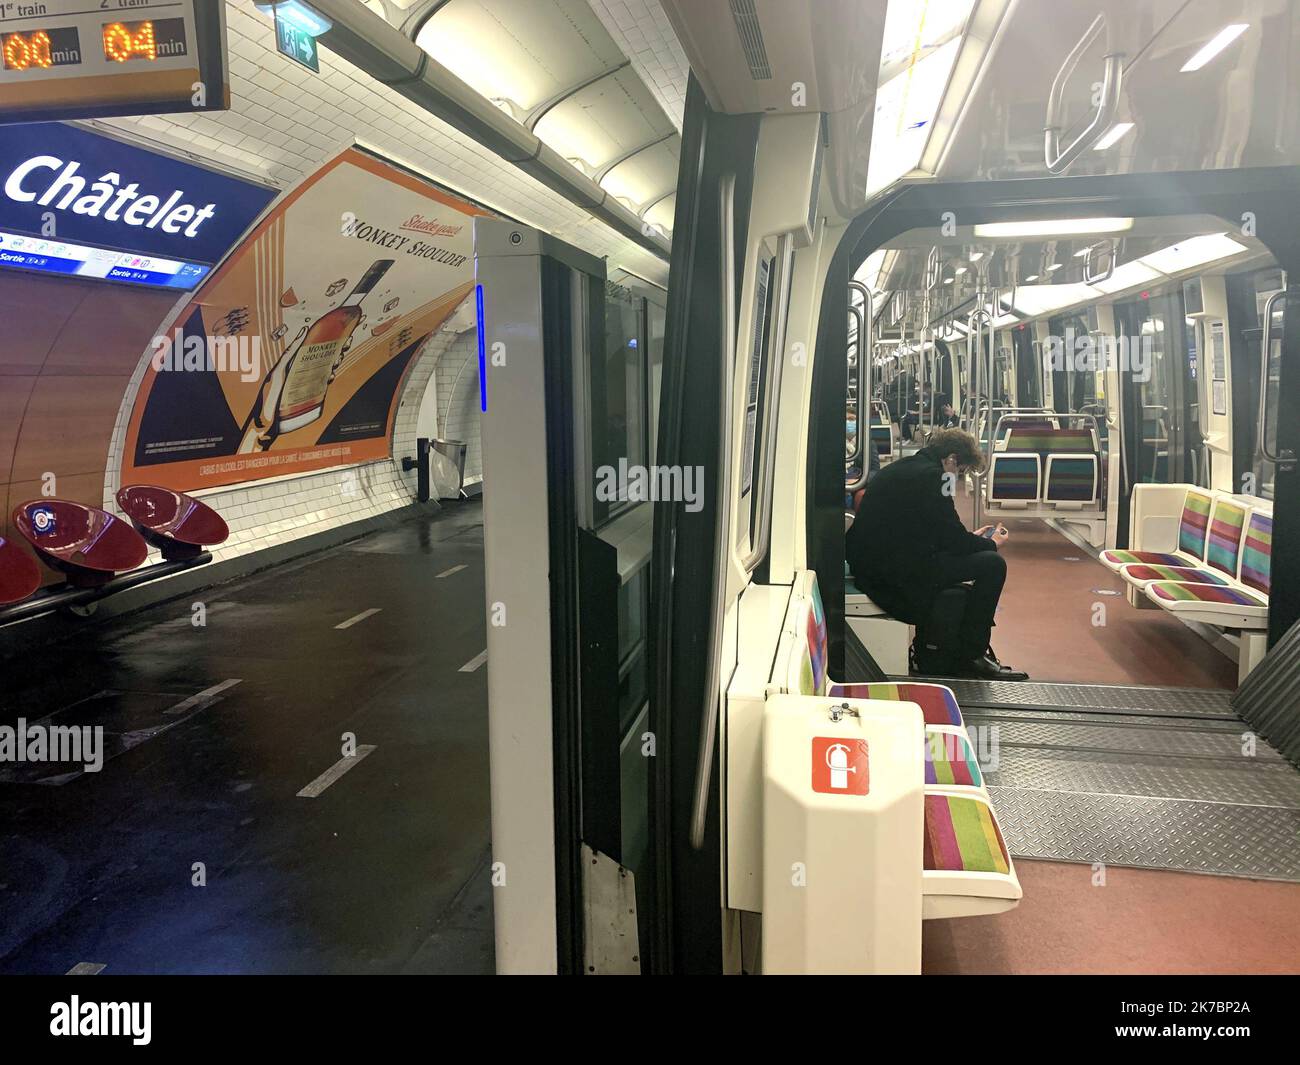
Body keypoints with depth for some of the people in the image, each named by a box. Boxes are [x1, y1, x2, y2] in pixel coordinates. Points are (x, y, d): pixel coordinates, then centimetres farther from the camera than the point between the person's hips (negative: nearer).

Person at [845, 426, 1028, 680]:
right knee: (992, 564, -4)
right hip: (895, 570, -10)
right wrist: (991, 544, 8)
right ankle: (970, 656, 7)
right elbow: (952, 538, -10)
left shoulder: (902, 468, 19)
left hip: (867, 564, 10)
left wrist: (973, 538, 29)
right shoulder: (931, 475, -11)